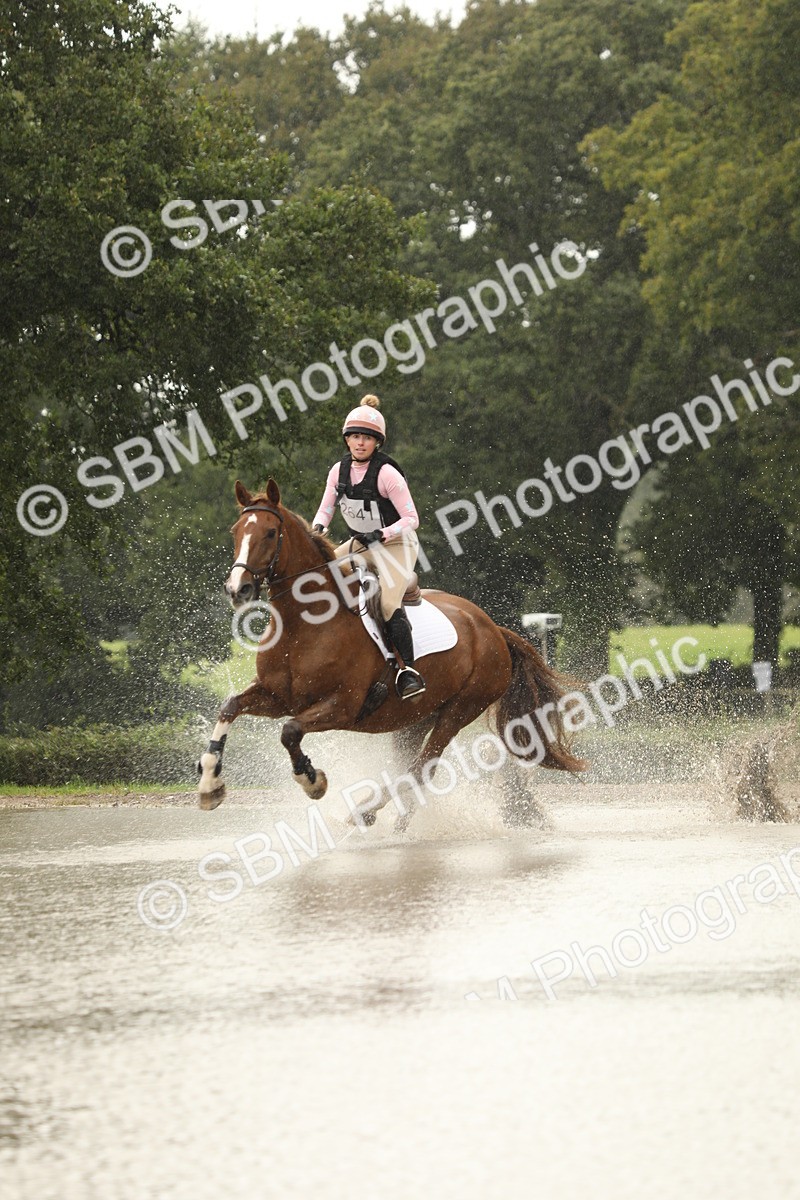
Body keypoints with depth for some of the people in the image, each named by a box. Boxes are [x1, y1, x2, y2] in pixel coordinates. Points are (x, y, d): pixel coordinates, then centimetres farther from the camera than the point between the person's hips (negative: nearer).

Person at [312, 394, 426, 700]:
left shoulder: (387, 474, -20)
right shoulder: (339, 471, -2)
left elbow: (411, 519, -19)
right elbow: (325, 509, 5)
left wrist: (381, 534, -31)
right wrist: (318, 529, -18)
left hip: (396, 545, -7)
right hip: (360, 544, 7)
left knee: (388, 603, -26)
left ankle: (409, 672, -22)